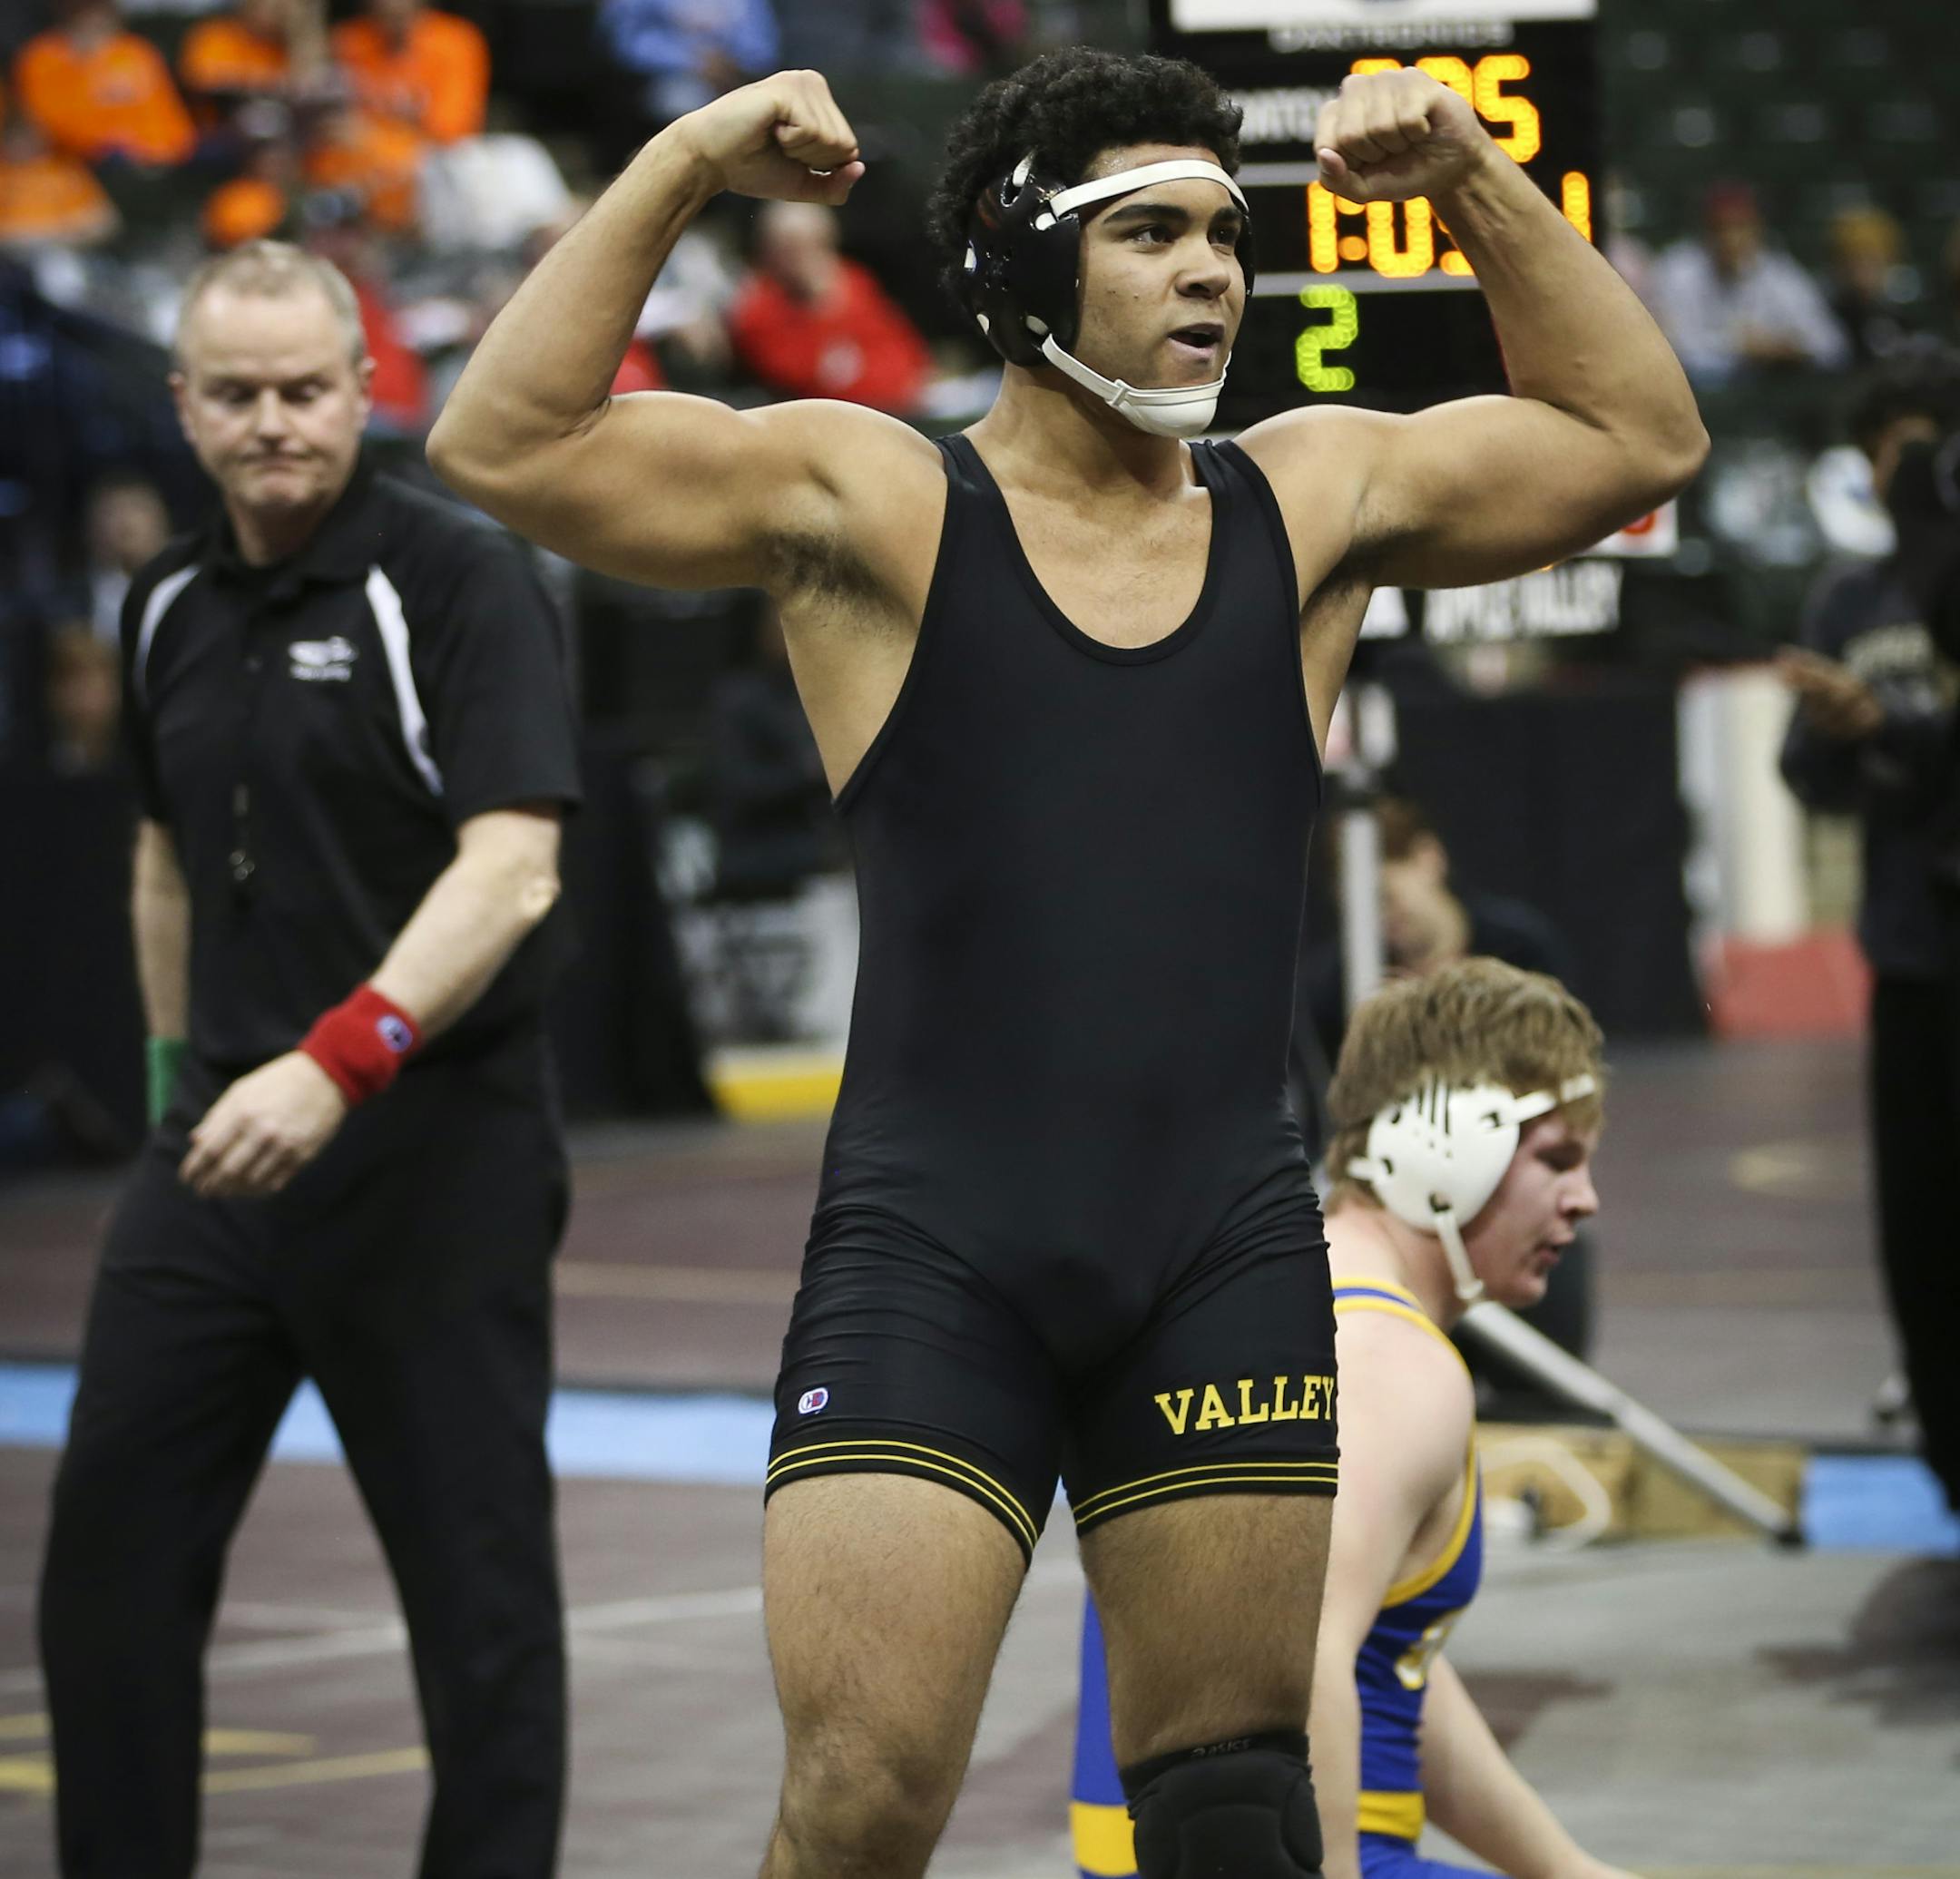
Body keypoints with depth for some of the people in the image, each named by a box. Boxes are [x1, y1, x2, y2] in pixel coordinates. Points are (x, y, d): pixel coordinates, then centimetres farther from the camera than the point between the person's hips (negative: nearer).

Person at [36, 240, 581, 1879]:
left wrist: (335, 1065, -30)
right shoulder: (170, 608, 10)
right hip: (218, 1145, 6)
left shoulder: (463, 585, -10)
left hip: (432, 1147, -6)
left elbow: (510, 871, -20)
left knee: (476, 1575, -1)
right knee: (112, 1545, 6)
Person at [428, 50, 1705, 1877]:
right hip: (932, 1248, -3)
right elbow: (506, 445, -8)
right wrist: (679, 169, -14)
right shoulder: (871, 508, 0)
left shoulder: (1311, 503, 11)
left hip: (1226, 1249, 3)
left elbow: (1637, 437, 16)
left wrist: (1476, 181, 7)